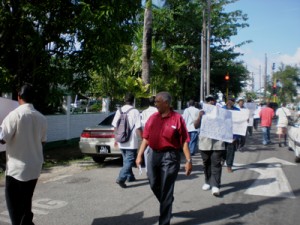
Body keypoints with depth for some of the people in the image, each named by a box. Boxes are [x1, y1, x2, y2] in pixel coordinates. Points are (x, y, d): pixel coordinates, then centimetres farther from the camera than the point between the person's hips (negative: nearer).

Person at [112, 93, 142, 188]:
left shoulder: (119, 111, 3)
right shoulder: (135, 112, -13)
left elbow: (115, 126, 7)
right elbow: (138, 128, -15)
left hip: (121, 142, 6)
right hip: (131, 142, -6)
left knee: (126, 160, 20)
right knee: (129, 161, 0)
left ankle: (130, 177, 31)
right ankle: (121, 178, -13)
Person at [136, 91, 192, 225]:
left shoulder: (177, 118, -9)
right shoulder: (152, 118, 6)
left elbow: (184, 141, -10)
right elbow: (146, 138, 8)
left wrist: (188, 160, -13)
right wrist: (139, 155, 3)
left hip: (169, 156, -5)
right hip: (153, 155, 5)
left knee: (166, 190, 2)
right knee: (154, 185, 16)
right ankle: (165, 205, 45)